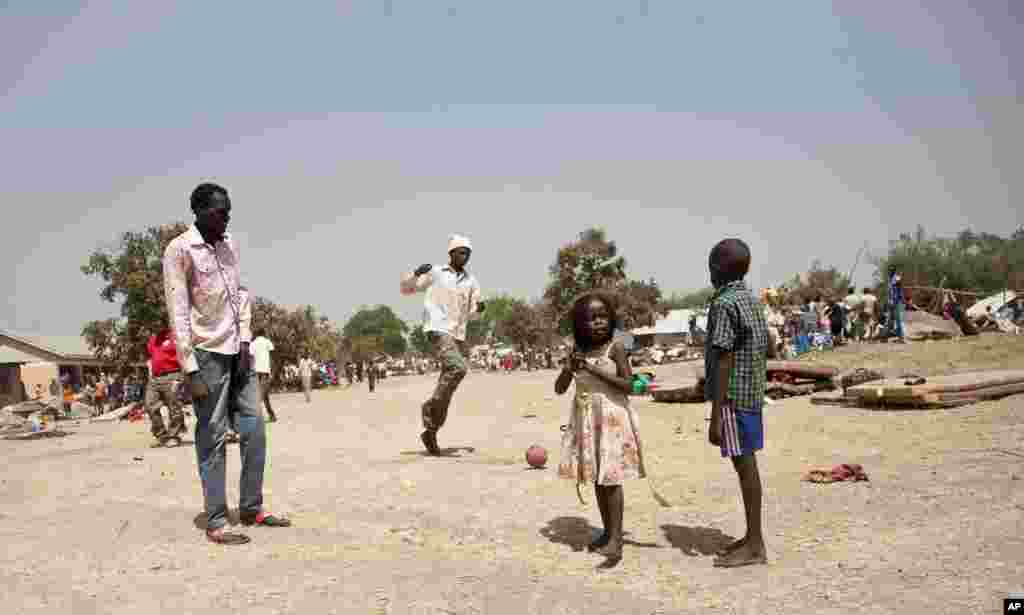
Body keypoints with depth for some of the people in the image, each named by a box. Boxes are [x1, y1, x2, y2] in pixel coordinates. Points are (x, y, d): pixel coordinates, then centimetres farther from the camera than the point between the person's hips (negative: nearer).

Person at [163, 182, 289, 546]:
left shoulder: (230, 245, 10)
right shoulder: (179, 250, -10)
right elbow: (178, 313, -13)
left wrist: (245, 344, 2)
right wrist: (190, 369, -17)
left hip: (237, 352, 7)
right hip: (207, 353, -7)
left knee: (254, 430, 8)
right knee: (213, 439, -2)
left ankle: (251, 509, 19)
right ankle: (216, 523, 6)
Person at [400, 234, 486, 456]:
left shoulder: (471, 281, 15)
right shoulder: (435, 273, 4)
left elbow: (472, 315, 16)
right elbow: (406, 288, 6)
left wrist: (479, 309, -7)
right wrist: (416, 273, -14)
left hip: (458, 336, 5)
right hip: (438, 330, -5)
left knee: (446, 392, 5)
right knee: (457, 368, -27)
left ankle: (430, 432, 15)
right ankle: (431, 406, -10)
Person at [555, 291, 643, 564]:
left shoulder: (615, 347, -8)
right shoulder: (577, 351, 6)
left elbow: (628, 385, -15)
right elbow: (559, 389, 6)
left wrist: (595, 369, -20)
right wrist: (570, 367, -14)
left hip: (612, 418, -6)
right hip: (586, 420, 6)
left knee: (611, 478, -9)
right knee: (597, 478, 12)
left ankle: (616, 539, -7)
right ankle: (607, 532, 23)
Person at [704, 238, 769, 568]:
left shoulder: (724, 303, -16)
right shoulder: (751, 301, 12)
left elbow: (724, 361, -19)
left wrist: (715, 416, -19)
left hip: (733, 398, -9)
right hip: (752, 394, 9)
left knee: (744, 466, -3)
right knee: (747, 465, 14)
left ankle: (754, 546, 5)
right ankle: (752, 537, 23)